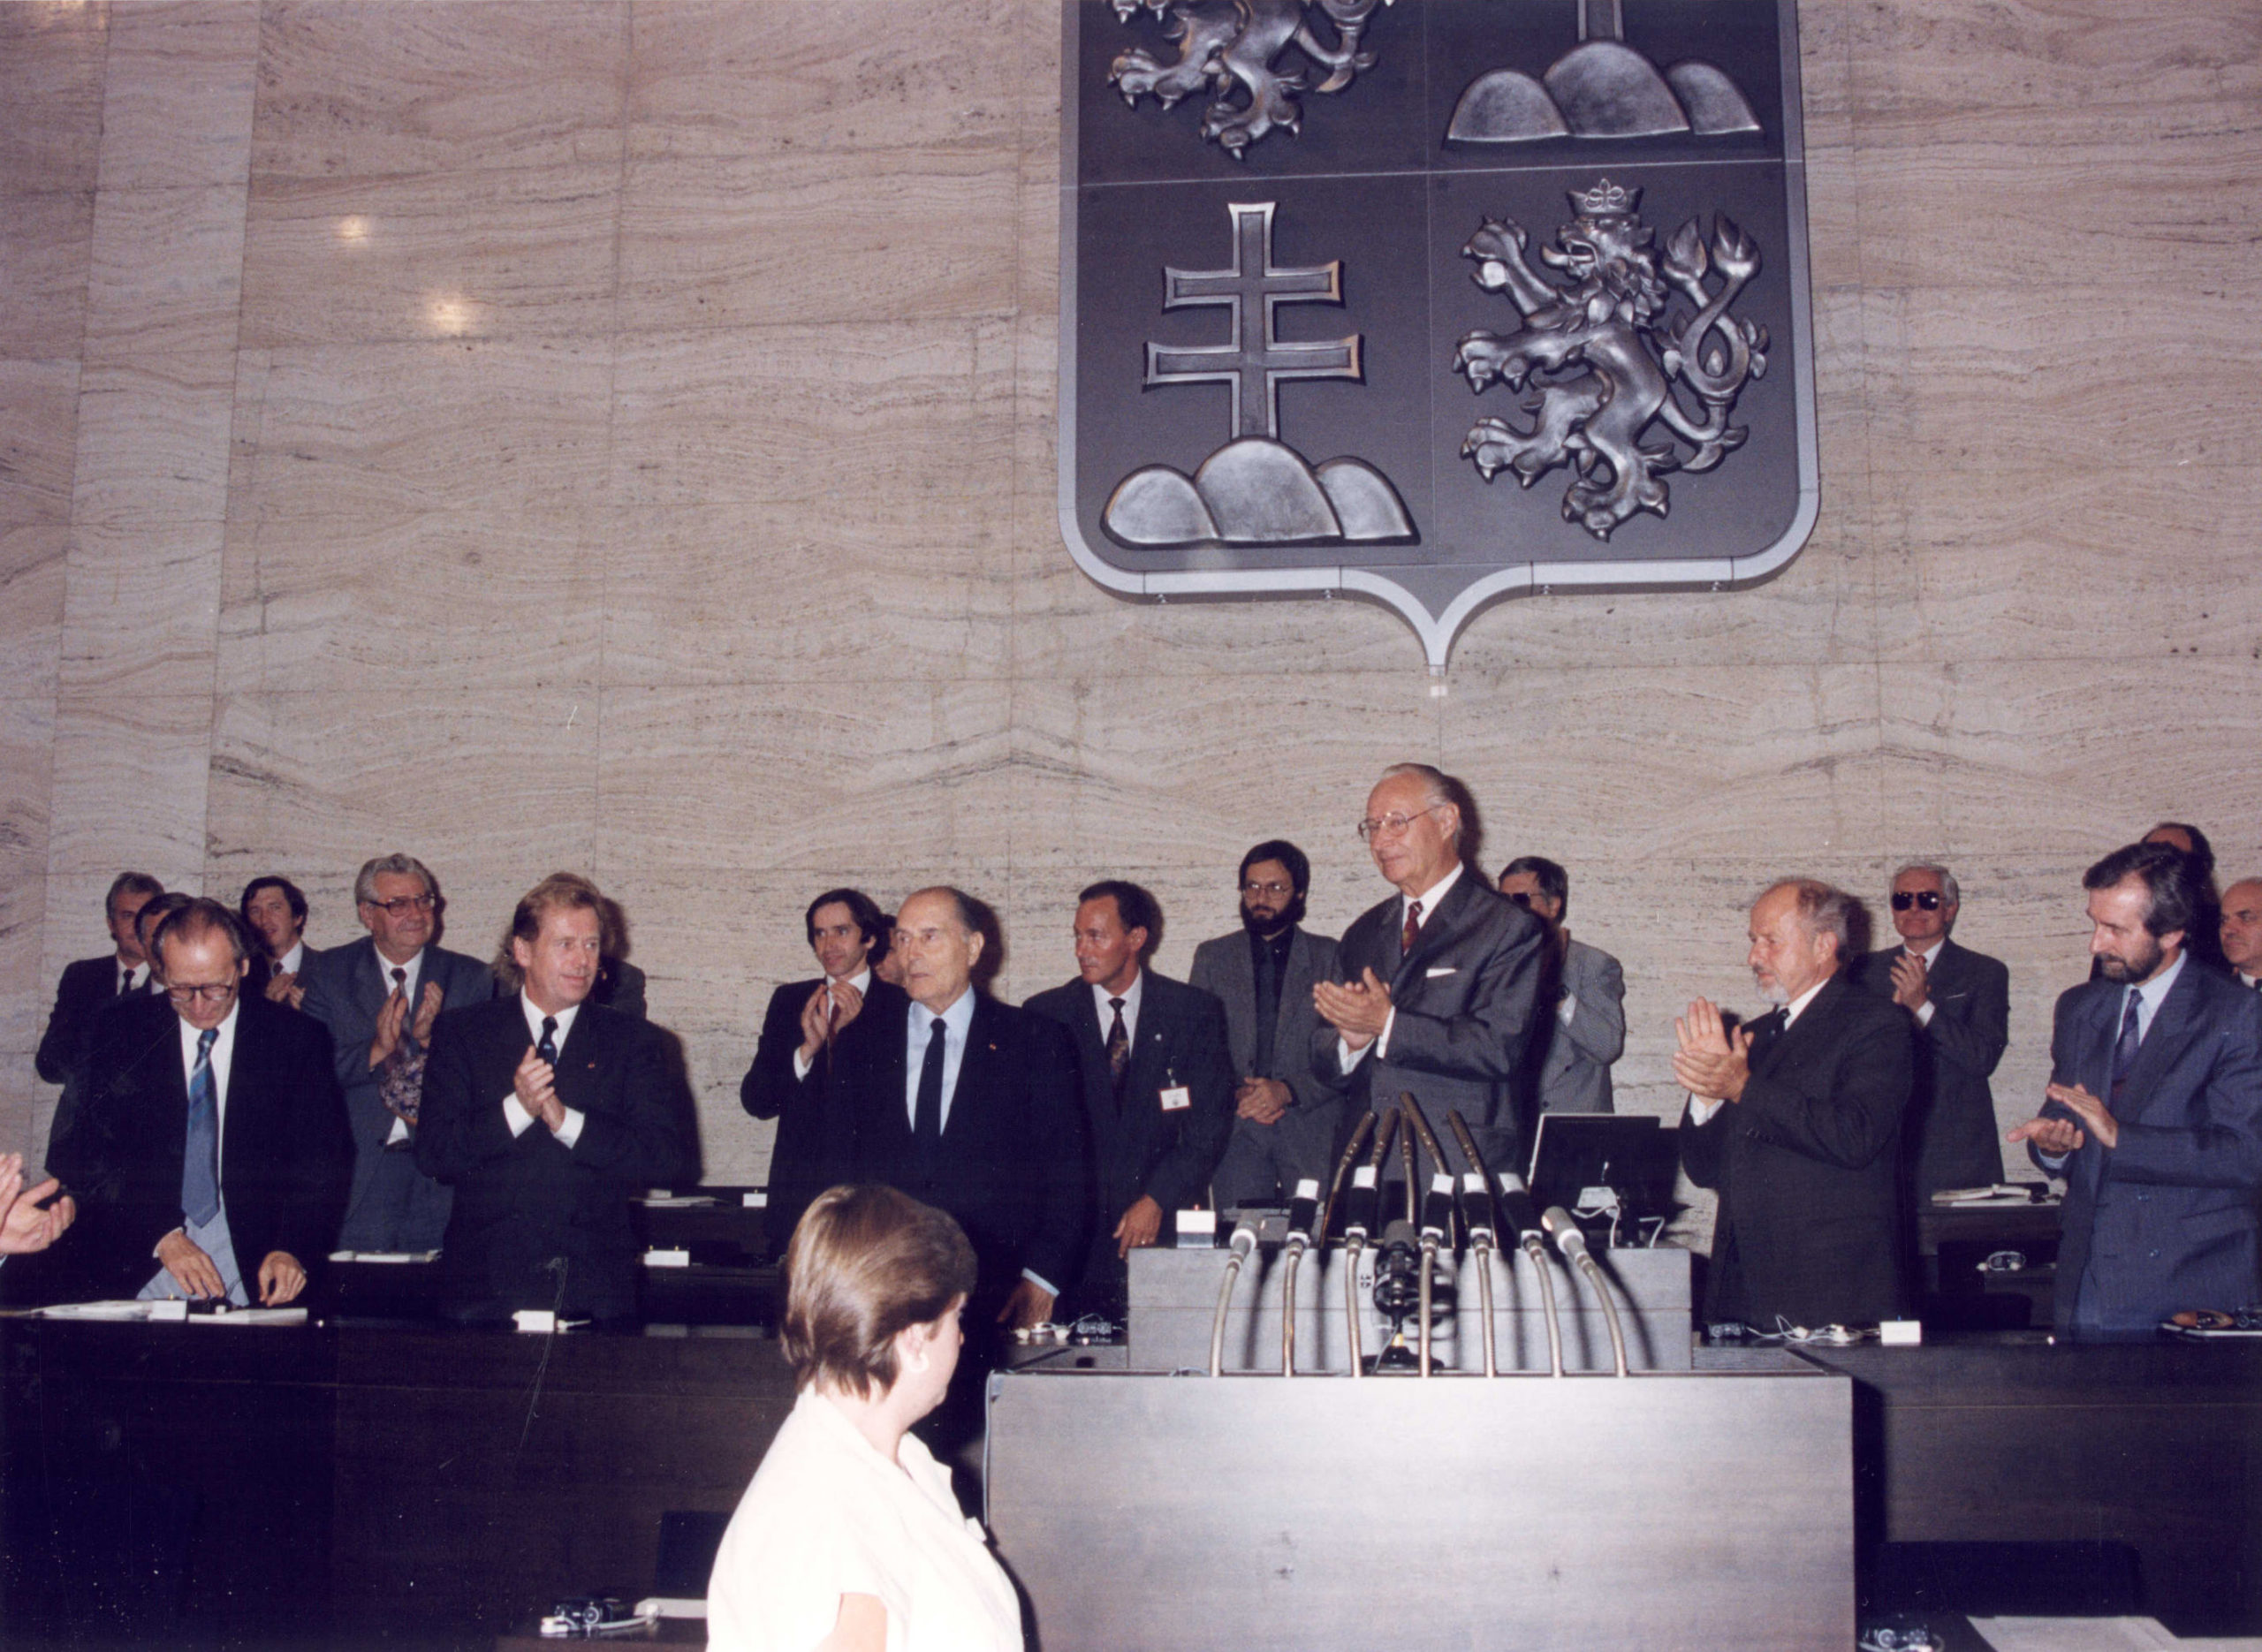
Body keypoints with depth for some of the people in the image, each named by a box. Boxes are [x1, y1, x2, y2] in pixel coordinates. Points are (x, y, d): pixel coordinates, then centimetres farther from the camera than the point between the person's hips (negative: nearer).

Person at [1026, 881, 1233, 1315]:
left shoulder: (1194, 1012, 5)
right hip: (1074, 1226, 0)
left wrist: (1159, 1199, -9)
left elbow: (1211, 1122, 1)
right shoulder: (1045, 1015, 7)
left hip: (1164, 1221, 0)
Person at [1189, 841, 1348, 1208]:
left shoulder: (1330, 957, 8)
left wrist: (1288, 1090, -11)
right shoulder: (1212, 957, 13)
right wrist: (1233, 1095, -6)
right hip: (1236, 1131, 1)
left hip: (1312, 1127, -1)